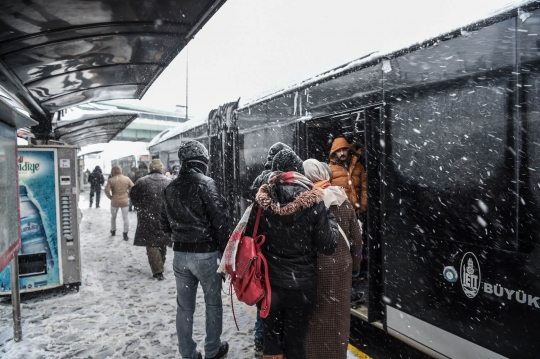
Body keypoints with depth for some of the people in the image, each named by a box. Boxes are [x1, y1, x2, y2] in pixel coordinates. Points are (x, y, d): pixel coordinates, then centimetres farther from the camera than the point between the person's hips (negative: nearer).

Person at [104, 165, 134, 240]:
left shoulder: (111, 180, -9)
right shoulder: (127, 178, -3)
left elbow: (106, 191, -14)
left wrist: (111, 197, 1)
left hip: (115, 202, 0)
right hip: (125, 201, 1)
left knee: (113, 217, 21)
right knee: (125, 218, 6)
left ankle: (113, 231, 35)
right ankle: (125, 234, 4)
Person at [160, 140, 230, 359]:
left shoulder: (170, 188, 7)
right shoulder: (206, 184, -13)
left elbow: (165, 224, 13)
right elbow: (219, 222, -15)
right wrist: (224, 251, -5)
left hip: (180, 254, 5)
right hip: (206, 253, -5)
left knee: (184, 307, 14)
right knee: (213, 303, 13)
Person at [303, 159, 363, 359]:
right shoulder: (344, 201, 0)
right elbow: (356, 238, 5)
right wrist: (354, 263, 17)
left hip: (316, 267, -4)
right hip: (342, 265, 5)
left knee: (315, 317, 11)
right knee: (338, 315, 20)